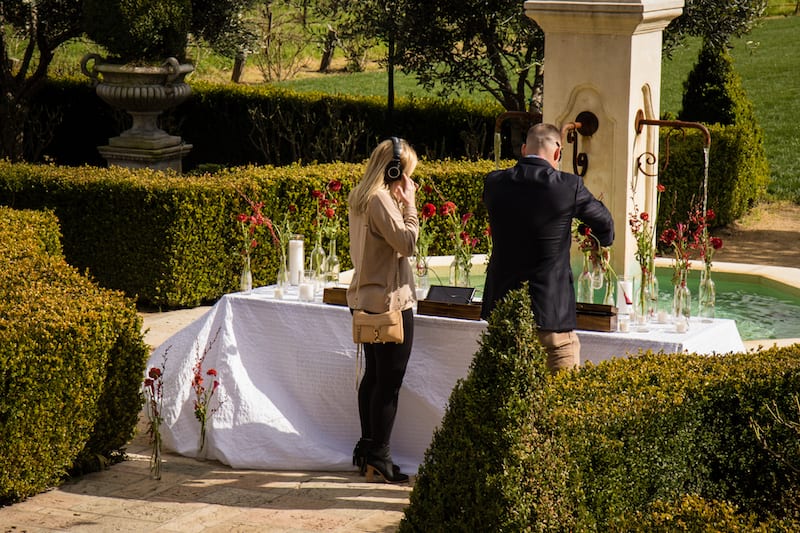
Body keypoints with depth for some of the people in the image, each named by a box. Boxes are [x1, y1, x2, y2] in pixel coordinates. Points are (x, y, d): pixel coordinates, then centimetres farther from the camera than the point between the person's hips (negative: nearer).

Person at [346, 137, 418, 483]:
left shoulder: (359, 197, 12)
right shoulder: (380, 199, -18)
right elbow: (407, 243, -21)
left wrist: (401, 204, 10)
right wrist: (409, 205, -12)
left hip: (366, 298, 10)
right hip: (390, 301, -10)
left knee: (373, 375, 16)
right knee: (390, 380, -4)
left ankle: (367, 448, 23)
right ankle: (379, 457, 0)